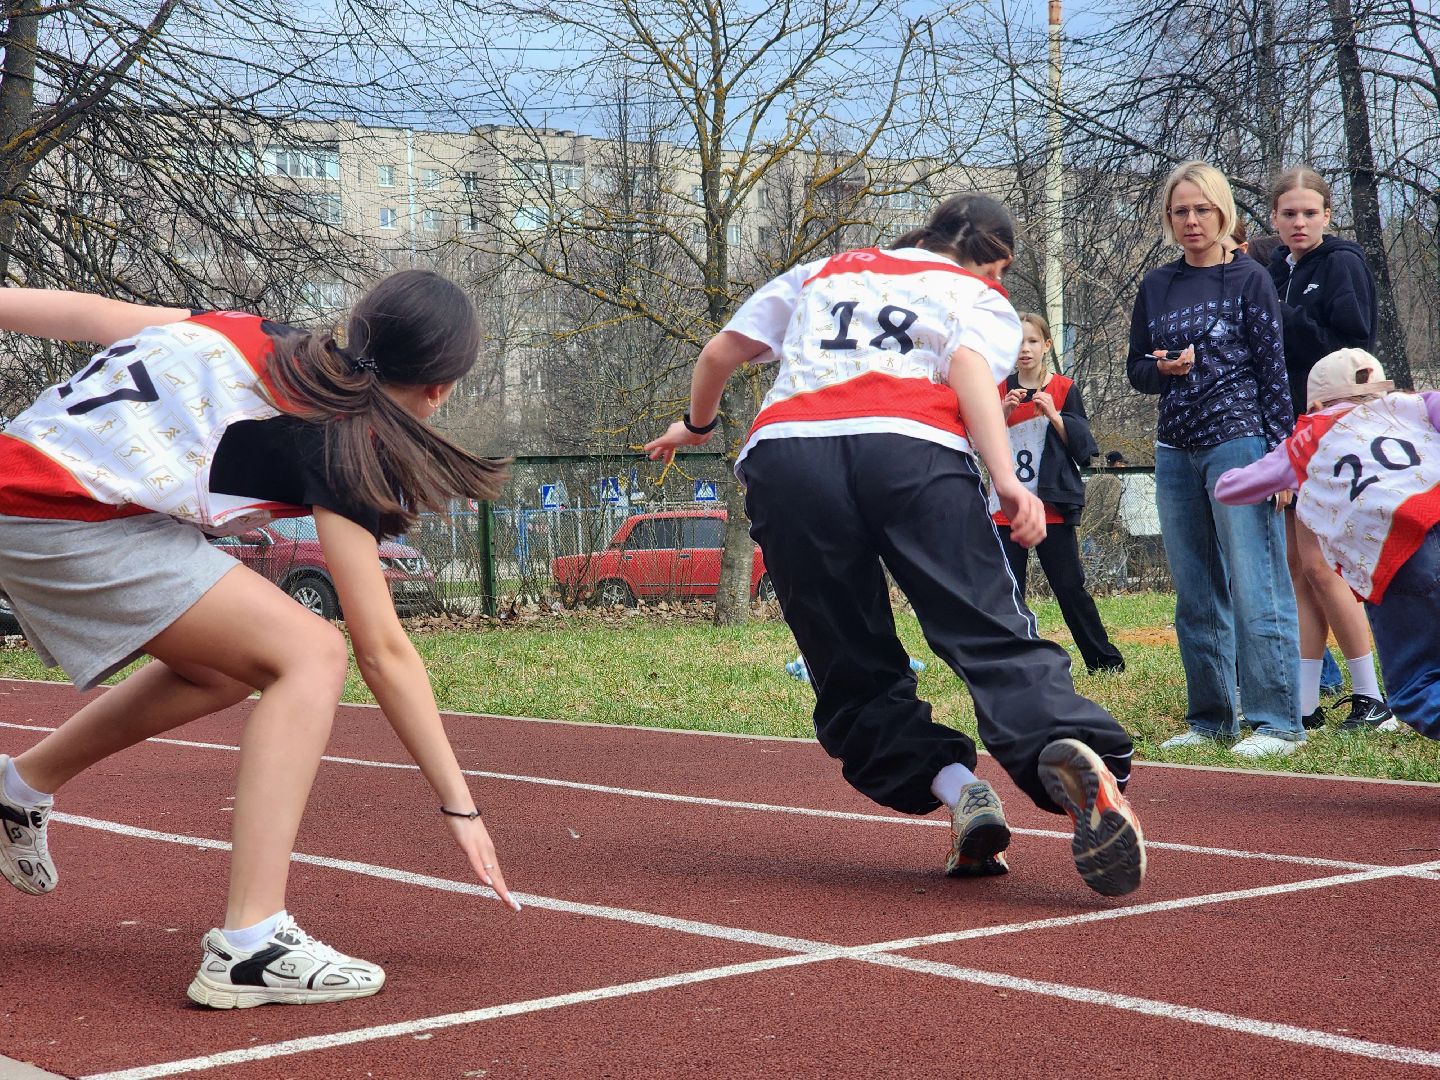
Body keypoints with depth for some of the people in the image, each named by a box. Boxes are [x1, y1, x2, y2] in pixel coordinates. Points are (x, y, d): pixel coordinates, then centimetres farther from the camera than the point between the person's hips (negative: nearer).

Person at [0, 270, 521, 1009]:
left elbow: (89, 312, 13)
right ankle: (249, 945, -18)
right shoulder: (341, 447, -7)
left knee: (223, 668, 22)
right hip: (75, 523, -9)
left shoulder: (253, 336, 13)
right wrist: (459, 806, -2)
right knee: (311, 655, -12)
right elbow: (382, 652, -7)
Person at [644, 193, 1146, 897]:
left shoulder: (819, 272, 38)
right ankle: (1066, 746, -40)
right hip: (912, 444, -2)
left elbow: (720, 350, 35)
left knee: (852, 669, 9)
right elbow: (970, 366, 4)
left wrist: (698, 425, 55)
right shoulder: (979, 297, 27)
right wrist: (1004, 477, -11)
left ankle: (953, 786, -13)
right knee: (992, 632, -11)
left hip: (782, 451, 2)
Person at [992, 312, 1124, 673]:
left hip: (1053, 507, -3)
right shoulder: (1001, 390, 9)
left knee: (1070, 588, -2)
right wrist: (1003, 412, -10)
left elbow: (1083, 447, -2)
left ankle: (1104, 660, 7)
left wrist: (1054, 415, -15)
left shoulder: (1064, 389, 2)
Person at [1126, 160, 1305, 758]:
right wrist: (1165, 368, -6)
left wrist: (1280, 452, -10)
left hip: (1238, 444, -5)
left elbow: (1273, 370, -3)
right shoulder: (1157, 286, 13)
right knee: (1196, 597, 8)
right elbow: (1135, 368, 18)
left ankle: (1278, 723, -6)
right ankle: (1210, 718, 16)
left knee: (1255, 590, -9)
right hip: (1176, 453, 5)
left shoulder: (1248, 279, 0)